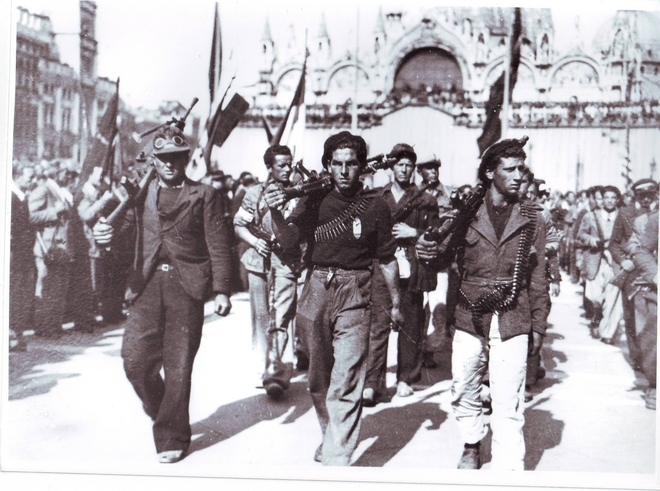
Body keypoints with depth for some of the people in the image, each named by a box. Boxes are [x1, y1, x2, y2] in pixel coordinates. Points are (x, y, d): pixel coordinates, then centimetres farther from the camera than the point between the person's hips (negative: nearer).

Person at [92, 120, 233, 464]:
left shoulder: (203, 195, 6)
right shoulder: (142, 194, 14)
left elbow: (219, 247, 3)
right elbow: (122, 222, 3)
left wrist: (221, 290, -5)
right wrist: (104, 231, -21)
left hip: (186, 285, -3)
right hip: (148, 284, 3)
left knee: (178, 365, 0)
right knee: (135, 359, 0)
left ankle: (172, 437, 15)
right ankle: (162, 412, 28)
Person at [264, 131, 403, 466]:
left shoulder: (375, 207, 0)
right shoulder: (315, 201, 3)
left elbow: (387, 260, 8)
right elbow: (287, 240, -10)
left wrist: (395, 304, 14)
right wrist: (275, 212, -30)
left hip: (354, 296, -3)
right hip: (317, 290, 3)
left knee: (345, 383, -9)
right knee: (318, 379, 16)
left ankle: (336, 458, -3)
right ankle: (330, 435, 37)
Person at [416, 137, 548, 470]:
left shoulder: (531, 219, 4)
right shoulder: (468, 213, 2)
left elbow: (538, 277, 8)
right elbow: (446, 254, 4)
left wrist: (538, 326, 6)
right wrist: (429, 252, -20)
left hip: (512, 324, -1)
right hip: (470, 320, 1)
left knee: (508, 406, -2)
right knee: (463, 393, 14)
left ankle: (508, 470, 9)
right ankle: (472, 446, 39)